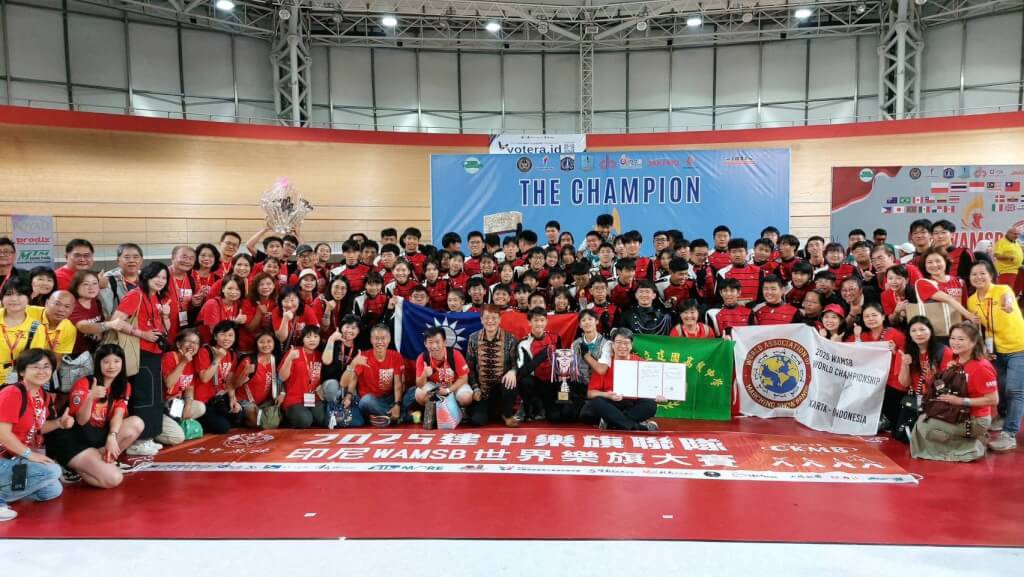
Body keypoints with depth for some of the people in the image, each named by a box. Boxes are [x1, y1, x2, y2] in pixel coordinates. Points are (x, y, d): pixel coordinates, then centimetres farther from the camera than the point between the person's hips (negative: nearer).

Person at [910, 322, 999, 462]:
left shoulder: (981, 367, -22)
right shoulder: (956, 362, 4)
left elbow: (993, 399, -22)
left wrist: (961, 401, -24)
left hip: (976, 420, -9)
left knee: (924, 426, -12)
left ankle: (972, 447, 0)